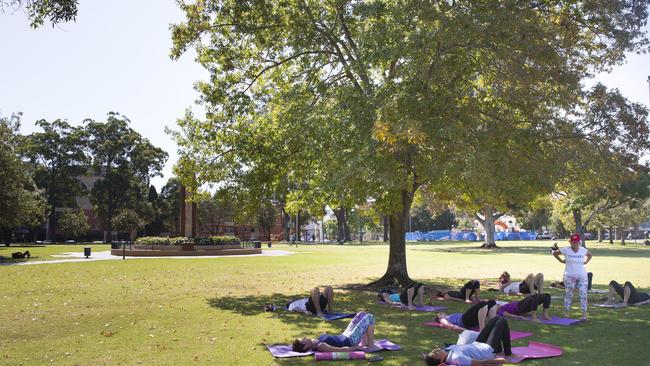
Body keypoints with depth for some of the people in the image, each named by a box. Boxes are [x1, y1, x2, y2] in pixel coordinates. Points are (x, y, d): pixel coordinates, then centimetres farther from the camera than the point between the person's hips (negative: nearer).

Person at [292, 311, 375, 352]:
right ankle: (371, 345, 6)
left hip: (344, 336, 9)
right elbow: (340, 350, -34)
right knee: (370, 317, -6)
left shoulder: (314, 342, -7)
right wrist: (356, 347, -26)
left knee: (362, 314, 14)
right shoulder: (320, 346, -33)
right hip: (350, 340, -8)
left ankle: (365, 340, 20)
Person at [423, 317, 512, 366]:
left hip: (477, 344, 7)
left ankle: (499, 349, 34)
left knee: (496, 319, 19)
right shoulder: (457, 358, -42)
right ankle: (507, 352, 24)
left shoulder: (446, 350, -22)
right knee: (502, 321, 6)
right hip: (489, 349, -7)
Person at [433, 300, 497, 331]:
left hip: (474, 319, 7)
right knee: (483, 304, -30)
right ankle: (482, 329, -28)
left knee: (492, 302, -9)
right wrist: (464, 329, -23)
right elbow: (450, 326, -2)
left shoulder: (451, 316, 38)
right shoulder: (443, 320, 18)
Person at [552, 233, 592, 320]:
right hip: (569, 276, -2)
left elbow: (589, 255, 24)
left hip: (582, 276, 2)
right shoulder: (566, 250, -5)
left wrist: (586, 262, 9)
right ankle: (566, 312, 17)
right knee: (569, 294, 6)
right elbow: (554, 253, 7)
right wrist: (561, 261, 0)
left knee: (583, 294, -5)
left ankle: (584, 314, -1)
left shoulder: (583, 250, 4)